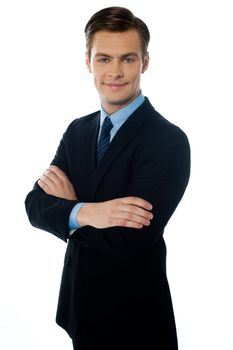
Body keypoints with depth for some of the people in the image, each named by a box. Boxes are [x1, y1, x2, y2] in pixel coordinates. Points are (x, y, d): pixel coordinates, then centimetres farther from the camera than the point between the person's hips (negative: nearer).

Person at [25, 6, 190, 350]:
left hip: (134, 313, -5)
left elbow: (130, 241, -27)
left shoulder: (169, 141, -19)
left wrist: (68, 204, -13)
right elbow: (35, 205, -5)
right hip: (78, 300, 6)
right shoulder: (77, 130, 2)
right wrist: (83, 213, -24)